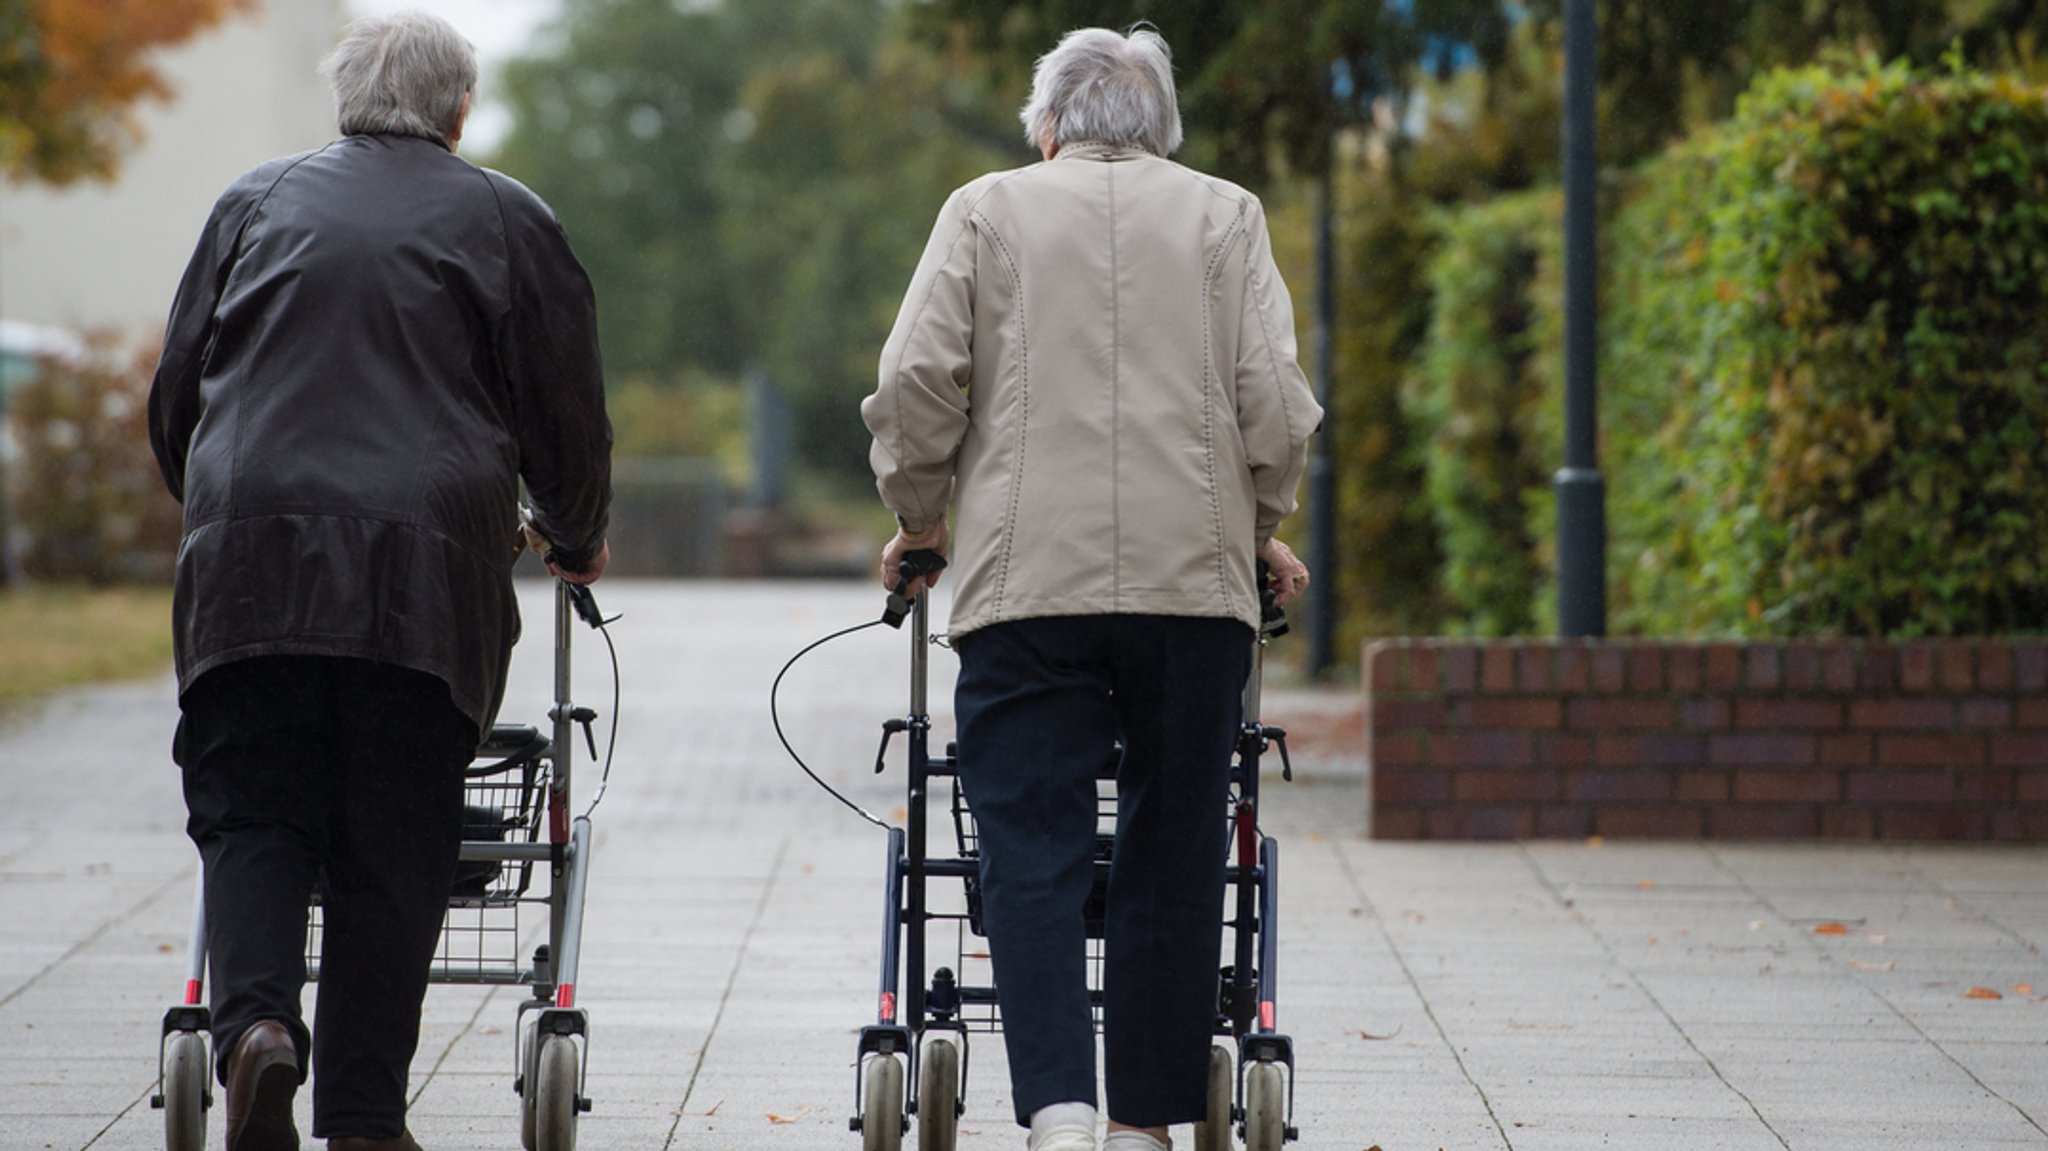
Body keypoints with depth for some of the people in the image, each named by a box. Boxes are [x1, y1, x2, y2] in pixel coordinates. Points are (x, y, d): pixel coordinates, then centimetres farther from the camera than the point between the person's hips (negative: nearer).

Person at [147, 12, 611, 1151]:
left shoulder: (256, 203, 15)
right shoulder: (507, 221, 10)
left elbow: (177, 390, 20)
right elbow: (568, 416, 12)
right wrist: (577, 539, 30)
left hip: (249, 557, 1)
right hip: (427, 572, -1)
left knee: (251, 814, 5)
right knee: (392, 845, 3)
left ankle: (255, 1021, -20)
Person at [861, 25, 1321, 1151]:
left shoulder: (986, 212, 8)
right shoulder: (1224, 215, 10)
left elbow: (914, 385, 0)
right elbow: (1274, 403, 2)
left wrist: (919, 521, 15)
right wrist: (1254, 528, 18)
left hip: (1025, 583, -1)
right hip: (1193, 583, 1)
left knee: (1032, 856, -2)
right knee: (1172, 858, 8)